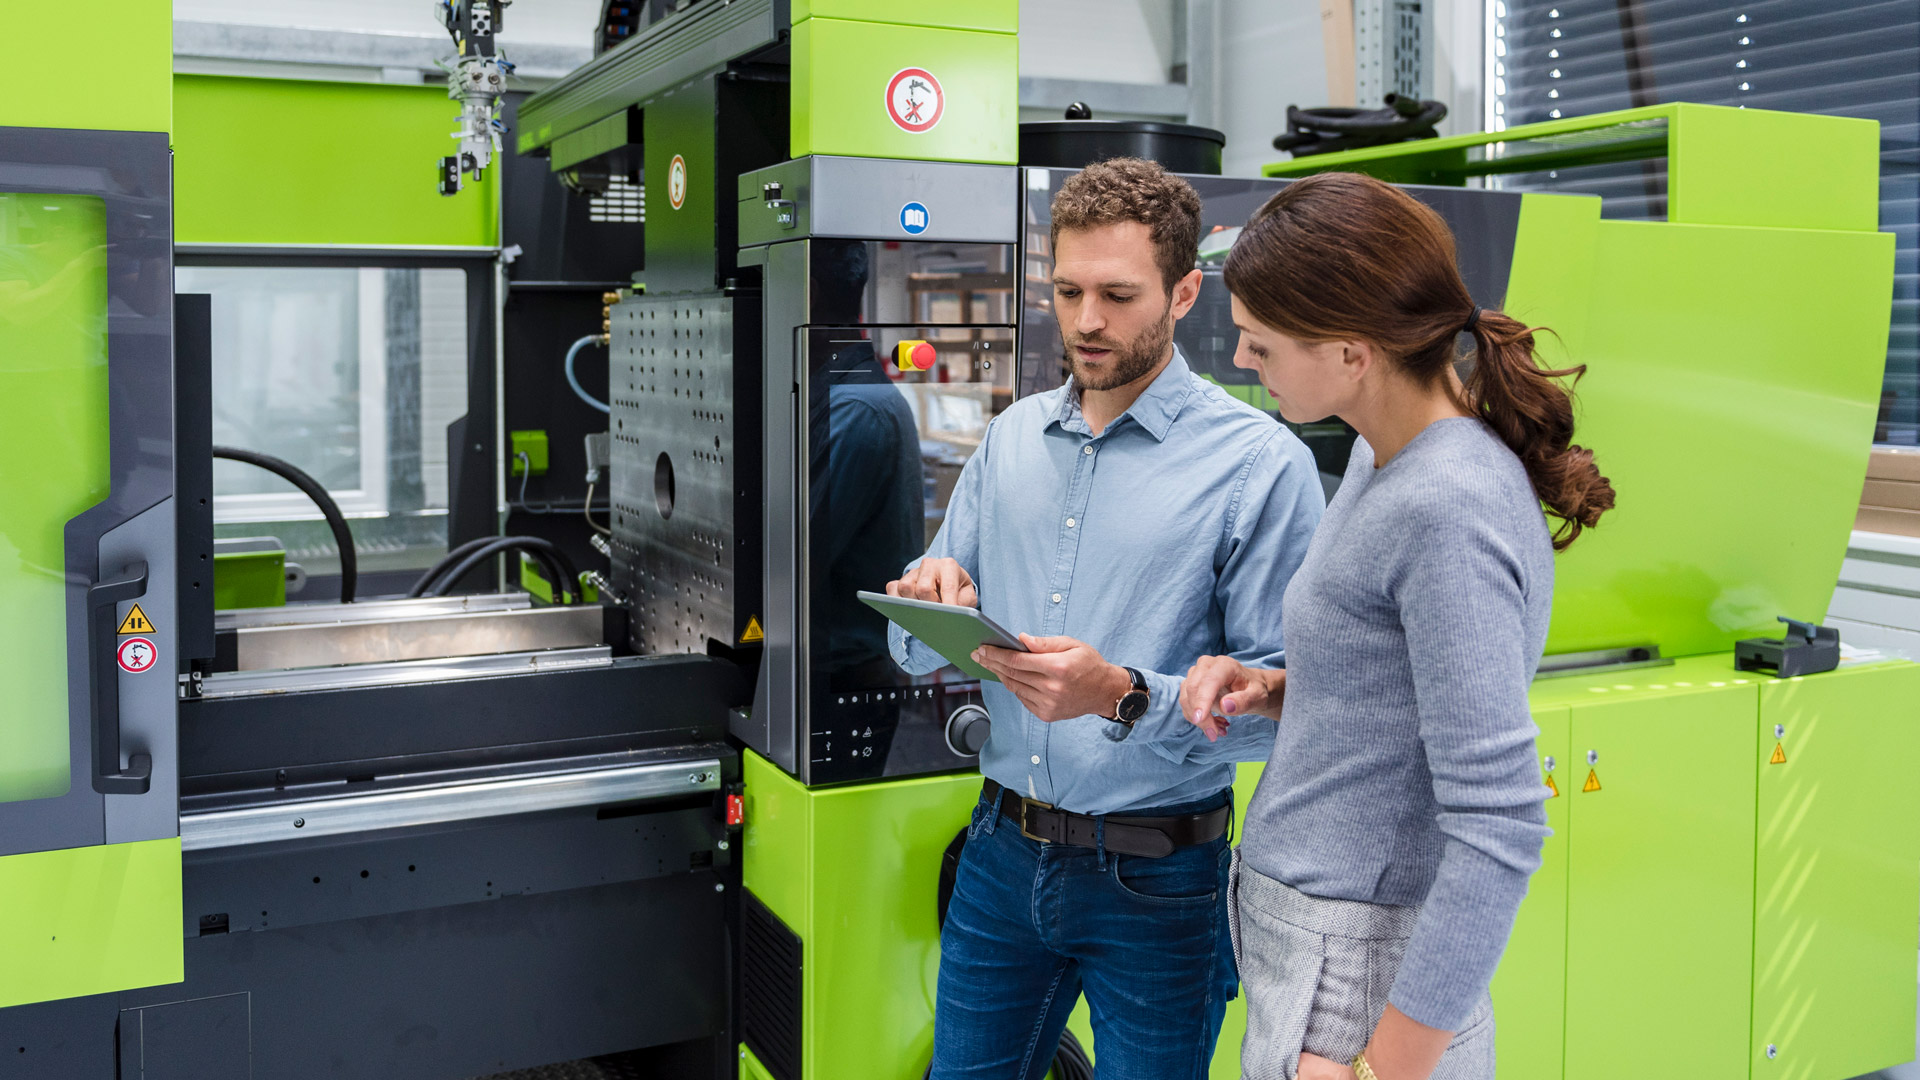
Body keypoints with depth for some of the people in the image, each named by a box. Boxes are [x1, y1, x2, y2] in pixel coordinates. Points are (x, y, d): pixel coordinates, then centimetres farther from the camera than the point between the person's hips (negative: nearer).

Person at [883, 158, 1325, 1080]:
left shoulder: (1261, 462, -12)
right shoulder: (1012, 435, 6)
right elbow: (920, 655, 9)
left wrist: (1125, 696, -29)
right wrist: (930, 602, -13)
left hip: (1157, 880, -4)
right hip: (1002, 850, 5)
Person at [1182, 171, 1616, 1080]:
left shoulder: (1447, 510, -23)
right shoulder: (1385, 457, 6)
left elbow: (1499, 827, -26)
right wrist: (1273, 690, 0)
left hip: (1353, 962, -9)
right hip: (1294, 925, 9)